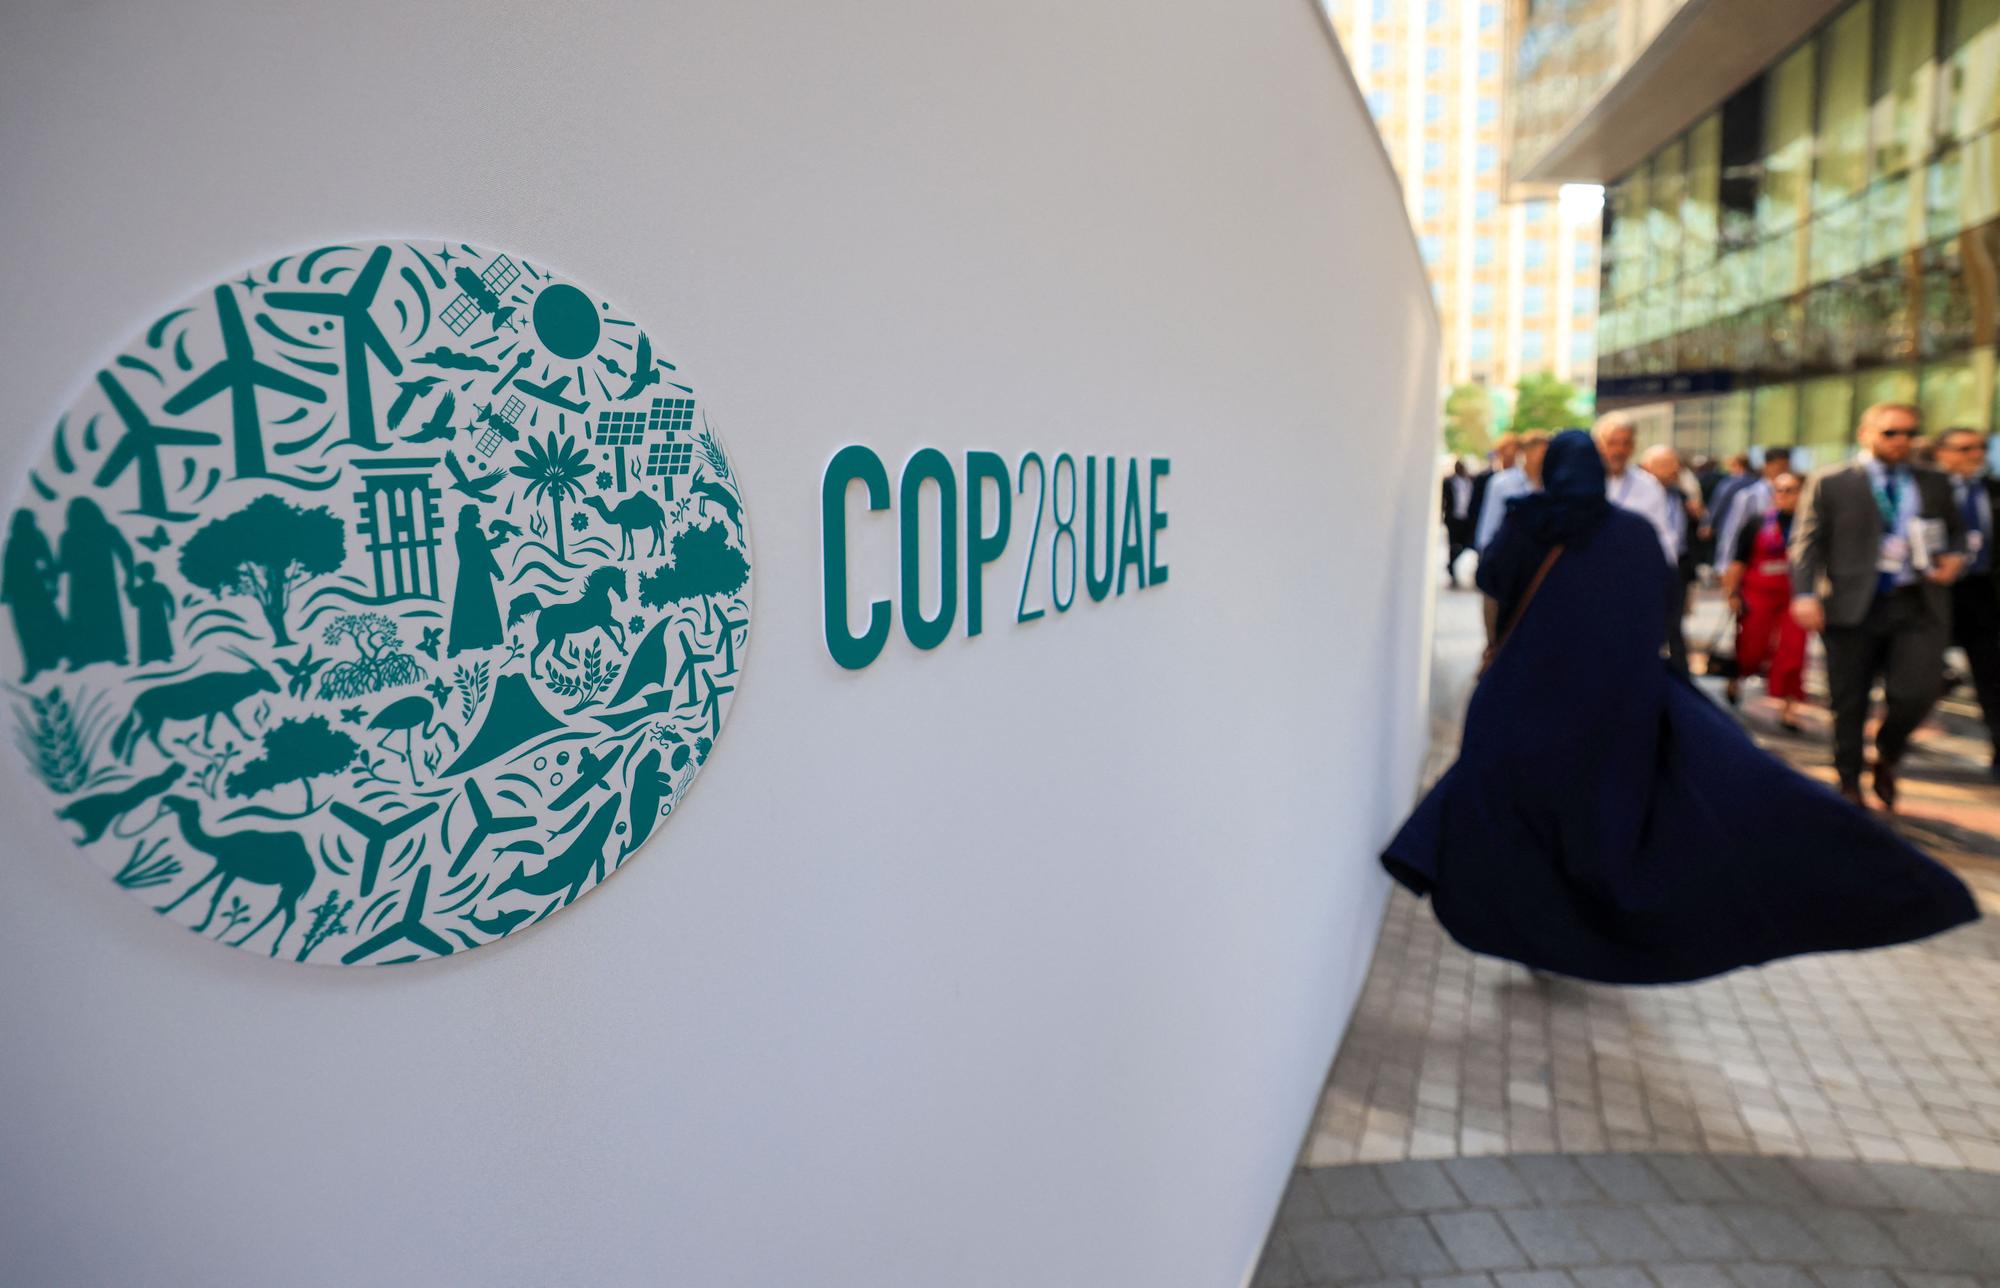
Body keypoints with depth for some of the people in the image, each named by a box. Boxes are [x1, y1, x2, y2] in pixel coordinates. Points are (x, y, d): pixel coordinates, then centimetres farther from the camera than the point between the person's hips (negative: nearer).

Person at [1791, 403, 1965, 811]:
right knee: (1849, 702, 6)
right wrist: (1805, 594, -15)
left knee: (1918, 691, -9)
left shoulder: (1934, 484, 13)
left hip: (1919, 607, 3)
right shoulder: (1830, 482, 1)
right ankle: (1849, 783, 22)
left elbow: (1955, 531, 24)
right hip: (1853, 606, -2)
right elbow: (1807, 542, -3)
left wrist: (1951, 558, 1)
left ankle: (1887, 756, 22)